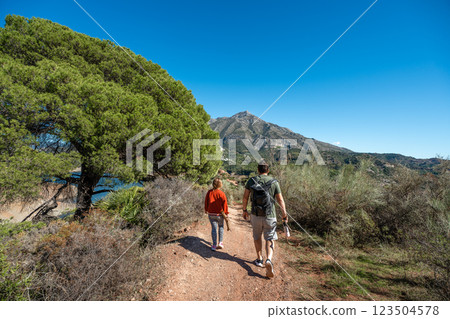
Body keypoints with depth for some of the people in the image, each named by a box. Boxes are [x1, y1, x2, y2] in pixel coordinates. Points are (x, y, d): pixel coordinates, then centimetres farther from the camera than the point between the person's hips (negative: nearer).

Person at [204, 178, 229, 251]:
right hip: (219, 214, -2)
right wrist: (226, 213, 2)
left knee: (214, 228, 8)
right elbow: (225, 204, -9)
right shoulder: (222, 193, -14)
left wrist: (206, 210, 20)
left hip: (211, 214, 2)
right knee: (221, 227, 18)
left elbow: (206, 202, 6)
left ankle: (214, 245, 10)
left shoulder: (209, 192, -4)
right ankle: (220, 242, 15)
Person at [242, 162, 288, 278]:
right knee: (270, 239, 7)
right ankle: (269, 260, -14)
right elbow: (280, 200, -1)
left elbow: (245, 197, 0)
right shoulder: (274, 182, -3)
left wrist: (244, 210, 13)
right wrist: (284, 213, 12)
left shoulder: (251, 180, -1)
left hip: (255, 215, 1)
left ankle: (259, 259, 32)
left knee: (257, 237, 21)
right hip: (270, 216, -1)